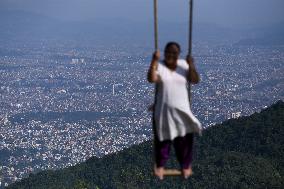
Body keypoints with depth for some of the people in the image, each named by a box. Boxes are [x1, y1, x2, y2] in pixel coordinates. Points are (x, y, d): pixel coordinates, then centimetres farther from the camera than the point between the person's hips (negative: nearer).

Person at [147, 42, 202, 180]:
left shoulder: (184, 65, 1)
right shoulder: (159, 66, -8)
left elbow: (195, 80, -9)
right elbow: (151, 79, -27)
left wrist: (191, 66, -23)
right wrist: (154, 61, -32)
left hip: (181, 110, 2)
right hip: (163, 110, -2)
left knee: (184, 140, 6)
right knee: (163, 139, 10)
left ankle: (185, 166, 24)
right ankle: (160, 165, 29)